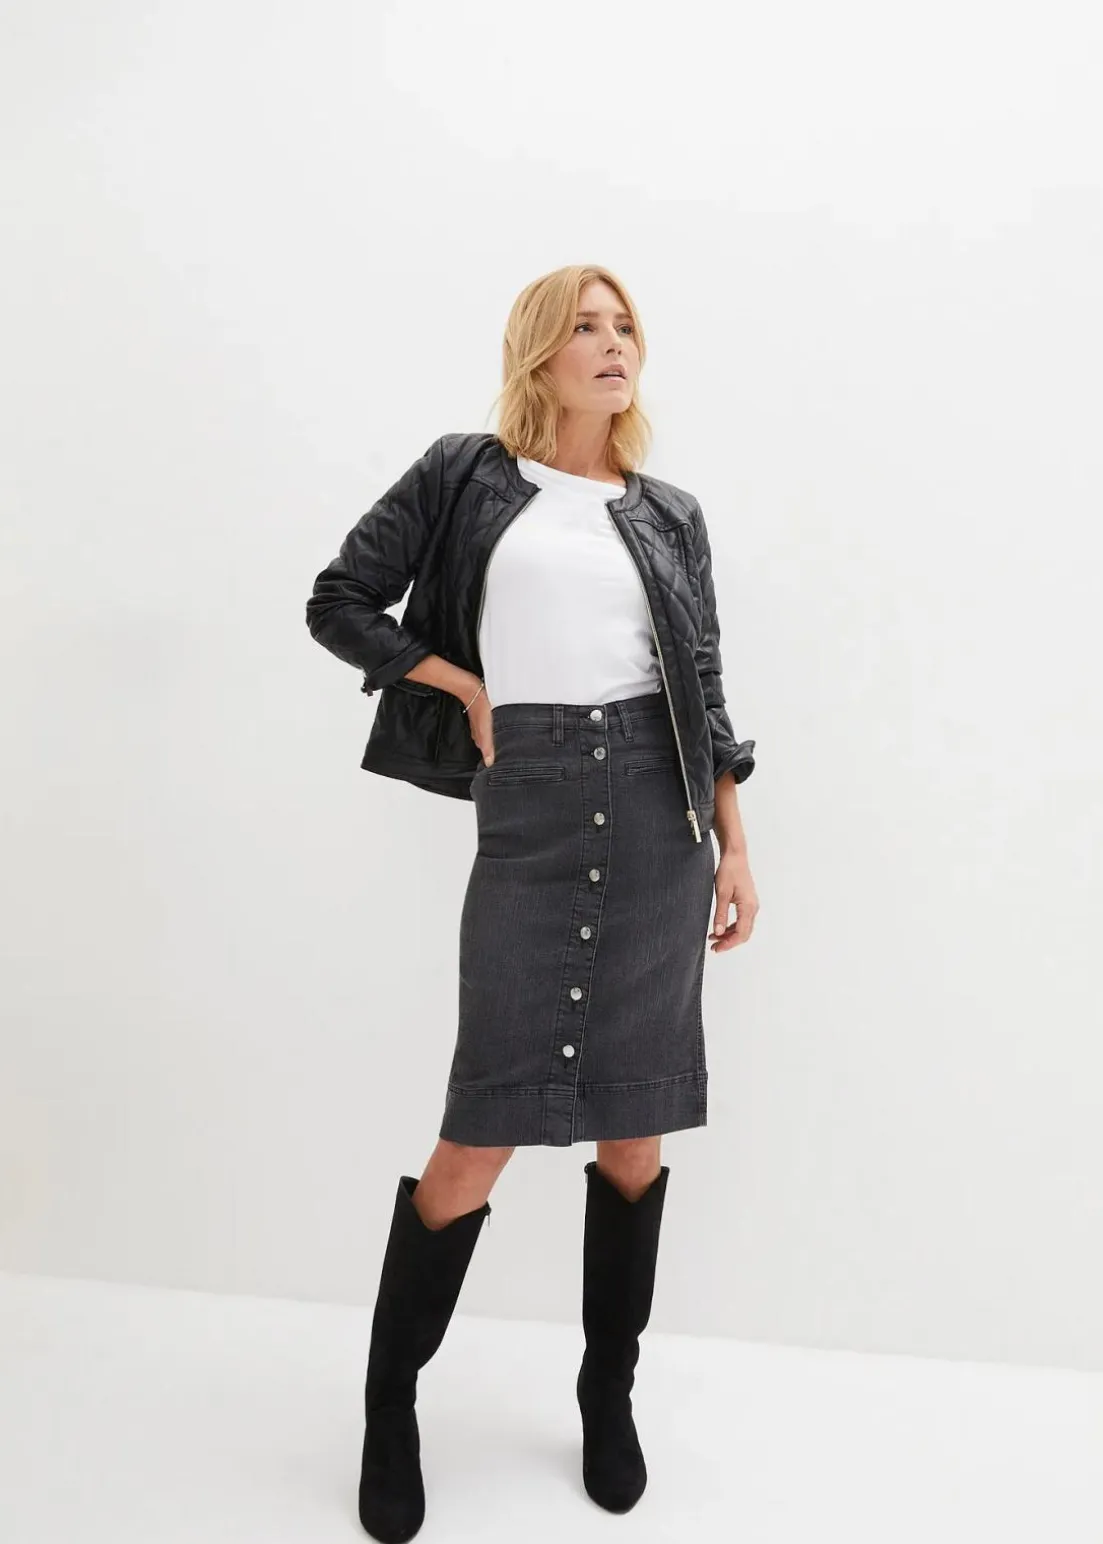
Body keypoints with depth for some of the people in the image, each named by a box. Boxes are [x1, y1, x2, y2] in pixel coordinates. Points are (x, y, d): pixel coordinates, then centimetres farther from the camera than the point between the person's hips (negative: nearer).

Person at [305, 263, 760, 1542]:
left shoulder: (669, 514, 13)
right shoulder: (466, 473, 5)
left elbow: (702, 690, 11)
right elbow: (338, 601, 5)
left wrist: (735, 849, 6)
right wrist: (466, 689, -3)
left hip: (658, 817, 3)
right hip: (530, 821, -3)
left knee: (635, 1130, 9)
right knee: (483, 1134, -1)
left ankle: (609, 1391, 29)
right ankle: (390, 1400, 22)